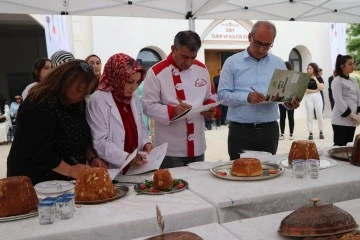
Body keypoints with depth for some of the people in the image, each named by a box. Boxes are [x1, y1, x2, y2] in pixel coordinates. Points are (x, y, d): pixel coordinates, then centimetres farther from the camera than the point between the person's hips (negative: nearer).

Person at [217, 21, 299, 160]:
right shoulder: (232, 62, 0)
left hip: (270, 130, 3)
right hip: (240, 131, -3)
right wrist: (247, 98, -22)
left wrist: (290, 103, -13)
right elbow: (222, 95, -7)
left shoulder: (279, 64, 10)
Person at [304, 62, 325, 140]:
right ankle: (310, 133, 3)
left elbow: (321, 88, -8)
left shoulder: (319, 78, 5)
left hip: (317, 97, 1)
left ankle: (321, 132, 11)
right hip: (308, 97, 0)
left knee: (319, 115, 1)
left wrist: (316, 80, -9)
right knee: (309, 116, 1)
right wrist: (315, 90, -9)